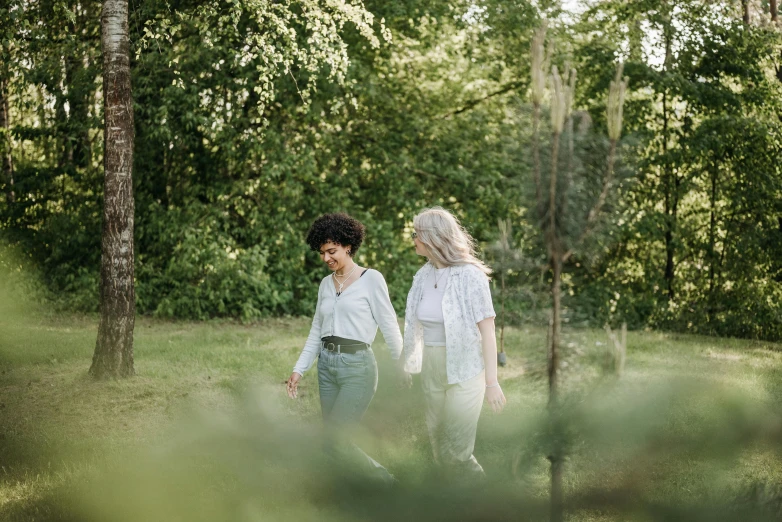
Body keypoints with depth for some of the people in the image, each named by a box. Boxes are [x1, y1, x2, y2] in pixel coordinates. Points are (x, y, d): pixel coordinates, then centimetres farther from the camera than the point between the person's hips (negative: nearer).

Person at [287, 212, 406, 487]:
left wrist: (401, 369, -4)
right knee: (338, 439, 5)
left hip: (357, 365, -7)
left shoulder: (371, 279, -4)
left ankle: (385, 483, 1)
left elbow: (389, 326, -4)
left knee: (334, 439, -15)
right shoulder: (326, 284, 13)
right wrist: (299, 369, 9)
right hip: (327, 365, 7)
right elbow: (316, 332, 16)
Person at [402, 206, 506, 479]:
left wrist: (492, 382, -17)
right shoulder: (424, 275, 5)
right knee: (440, 452, 11)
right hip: (432, 369, 7)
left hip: (465, 371, -7)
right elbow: (418, 326, 10)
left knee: (455, 454, -9)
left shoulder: (470, 275, -14)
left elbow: (487, 329, -14)